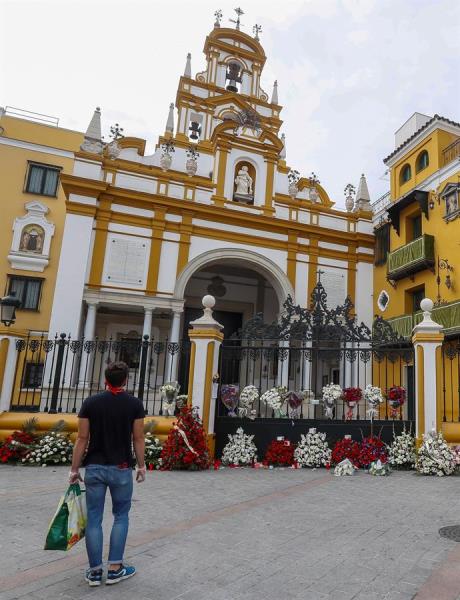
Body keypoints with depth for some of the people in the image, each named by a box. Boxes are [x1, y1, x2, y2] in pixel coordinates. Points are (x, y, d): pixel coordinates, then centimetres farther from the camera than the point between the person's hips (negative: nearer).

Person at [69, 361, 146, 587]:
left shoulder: (90, 402, -2)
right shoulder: (134, 404, -5)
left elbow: (82, 438, -3)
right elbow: (138, 439, -4)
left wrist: (74, 469, 4)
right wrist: (141, 465, 7)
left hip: (94, 467, 1)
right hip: (121, 468, -1)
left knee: (94, 519, 11)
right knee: (121, 516, 15)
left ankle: (95, 572, 18)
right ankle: (115, 569, 16)